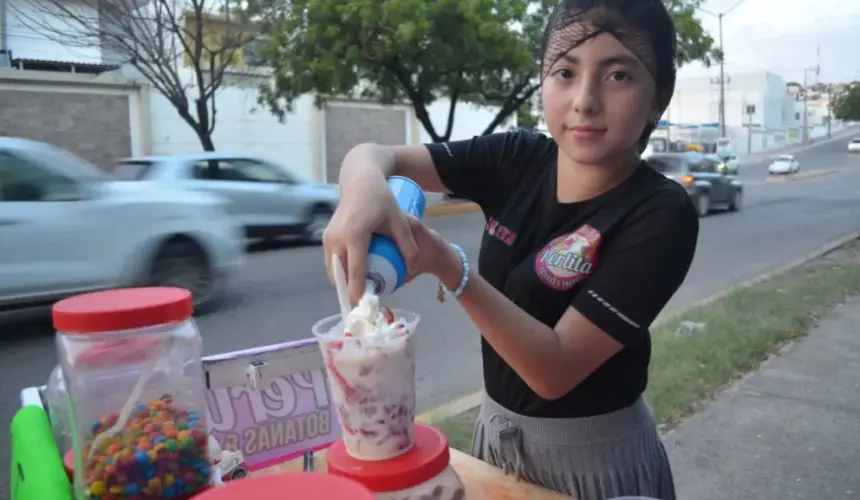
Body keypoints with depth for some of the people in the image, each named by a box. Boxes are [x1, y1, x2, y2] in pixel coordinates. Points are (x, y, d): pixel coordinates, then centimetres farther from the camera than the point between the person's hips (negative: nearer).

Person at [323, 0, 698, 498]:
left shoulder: (662, 215, -23)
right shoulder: (518, 159, -10)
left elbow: (554, 370, -27)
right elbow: (374, 154, -11)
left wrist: (448, 266, -37)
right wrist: (365, 186, -34)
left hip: (595, 454, -4)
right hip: (497, 430, 5)